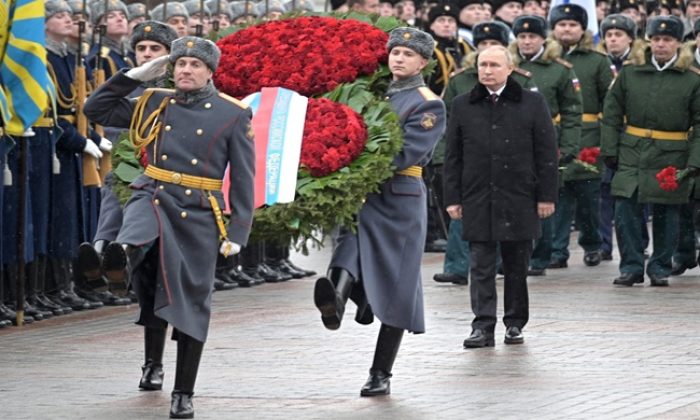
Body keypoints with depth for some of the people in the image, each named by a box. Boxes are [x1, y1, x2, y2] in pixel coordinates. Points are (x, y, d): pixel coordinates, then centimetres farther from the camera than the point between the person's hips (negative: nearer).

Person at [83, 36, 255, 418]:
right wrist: (136, 76, 2)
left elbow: (243, 178, -1)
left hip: (198, 214, -3)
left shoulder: (233, 115, 0)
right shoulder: (153, 105, 8)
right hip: (153, 197, 3)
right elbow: (95, 110, 10)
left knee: (191, 303, -1)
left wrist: (238, 232, -8)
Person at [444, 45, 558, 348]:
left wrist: (546, 196, -2)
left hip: (519, 200, -1)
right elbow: (453, 156, 8)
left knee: (517, 266, 7)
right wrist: (453, 197, 2)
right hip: (477, 202, 1)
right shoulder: (463, 106, 7)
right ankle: (483, 326, -5)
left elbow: (546, 153, 2)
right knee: (481, 266, -3)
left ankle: (515, 323, 18)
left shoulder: (532, 104, 2)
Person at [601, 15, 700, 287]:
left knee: (665, 214, 6)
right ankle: (631, 266, 5)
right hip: (632, 154, 1)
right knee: (625, 211, -5)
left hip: (671, 158, -1)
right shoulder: (630, 73, 5)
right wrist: (609, 150, 0)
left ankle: (660, 268, 18)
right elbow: (612, 113, 8)